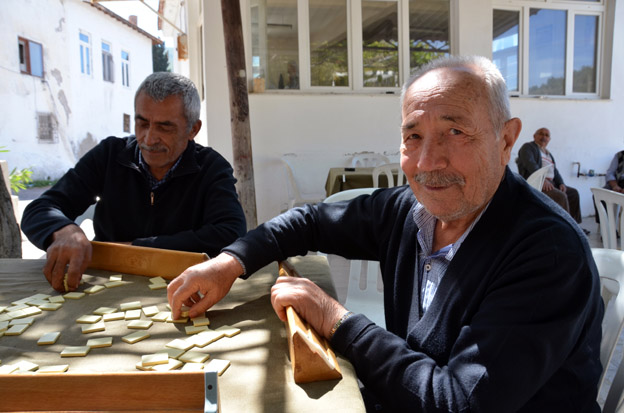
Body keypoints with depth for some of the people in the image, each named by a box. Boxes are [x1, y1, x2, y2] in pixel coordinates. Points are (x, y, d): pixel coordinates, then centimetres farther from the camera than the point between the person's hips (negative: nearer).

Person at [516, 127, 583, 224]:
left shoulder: (548, 154, 26)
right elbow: (530, 164, -17)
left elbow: (555, 171, 20)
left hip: (550, 182, 9)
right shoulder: (528, 147, 1)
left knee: (573, 192, 2)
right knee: (561, 196, -26)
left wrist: (561, 183, -2)